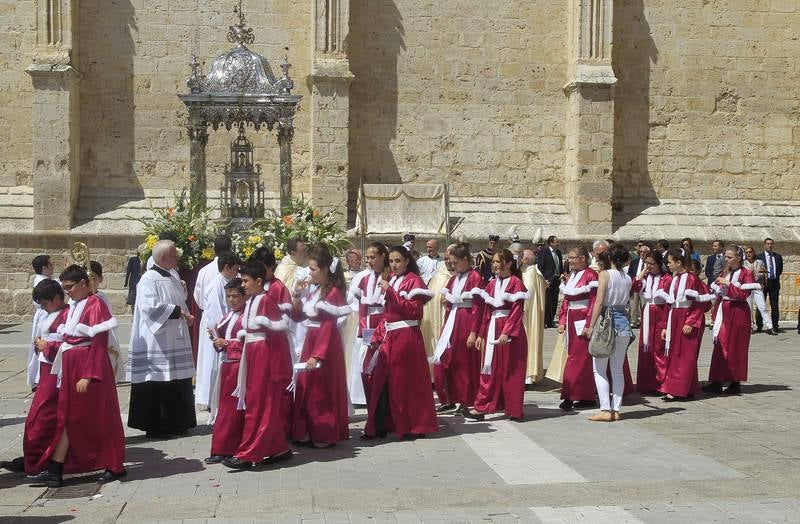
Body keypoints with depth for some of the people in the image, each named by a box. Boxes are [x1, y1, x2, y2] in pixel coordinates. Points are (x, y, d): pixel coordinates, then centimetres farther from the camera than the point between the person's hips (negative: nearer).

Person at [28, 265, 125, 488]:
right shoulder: (72, 308, 12)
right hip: (71, 367, 8)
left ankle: (115, 467, 15)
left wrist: (88, 375, -22)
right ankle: (54, 470, 9)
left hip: (89, 368, -8)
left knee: (98, 418, 1)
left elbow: (98, 344, -18)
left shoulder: (95, 305, -13)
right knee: (68, 418, 7)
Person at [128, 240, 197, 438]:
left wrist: (186, 316, 2)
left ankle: (176, 424, 19)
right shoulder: (149, 279, -11)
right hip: (157, 343, -8)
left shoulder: (173, 279, 15)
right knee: (158, 384, -4)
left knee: (178, 383, 10)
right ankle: (156, 427, 6)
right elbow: (151, 306, -22)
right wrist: (177, 311, -18)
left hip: (175, 340, 8)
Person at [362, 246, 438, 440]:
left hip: (406, 336, -7)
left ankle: (414, 426, 10)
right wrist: (377, 337, 9)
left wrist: (391, 292, -20)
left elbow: (413, 311, -18)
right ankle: (380, 425, 12)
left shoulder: (414, 281, -5)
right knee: (381, 381, 5)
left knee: (406, 380, -1)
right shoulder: (391, 281, 16)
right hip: (389, 336, 7)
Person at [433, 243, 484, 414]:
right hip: (451, 322, 7)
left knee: (464, 363, 3)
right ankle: (449, 399, 13)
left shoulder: (475, 278, -9)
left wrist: (473, 332, -17)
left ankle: (465, 401, 14)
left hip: (466, 322, -7)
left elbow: (477, 306, -13)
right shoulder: (454, 278, 12)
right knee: (444, 361, 3)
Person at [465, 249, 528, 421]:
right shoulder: (492, 284, 12)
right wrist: (482, 334, 11)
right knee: (490, 368, 6)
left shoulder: (516, 282, -7)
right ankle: (482, 407, 8)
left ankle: (514, 409, 10)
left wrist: (507, 332, -21)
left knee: (511, 369, 1)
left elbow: (517, 310, -13)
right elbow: (487, 310, 13)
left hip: (511, 330, -6)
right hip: (493, 328, 6)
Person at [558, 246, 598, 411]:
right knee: (578, 357, 9)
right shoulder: (571, 276, 14)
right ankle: (587, 397, 15)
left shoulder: (590, 275, -11)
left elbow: (594, 300, -15)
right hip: (571, 321, 8)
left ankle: (570, 396, -5)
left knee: (577, 359, -7)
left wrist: (588, 325, -19)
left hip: (582, 321, -8)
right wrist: (562, 321, 10)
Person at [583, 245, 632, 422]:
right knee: (618, 370, 11)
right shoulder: (628, 278, 7)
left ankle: (605, 410, -5)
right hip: (624, 322, 5)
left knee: (599, 369, 1)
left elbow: (599, 302, -13)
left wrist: (591, 326, -9)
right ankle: (616, 410, 11)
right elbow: (626, 301, 5)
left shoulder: (605, 274, -8)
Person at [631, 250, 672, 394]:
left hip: (661, 317, -5)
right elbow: (634, 288, -7)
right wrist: (643, 272, -5)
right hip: (647, 317, 5)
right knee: (646, 349, 6)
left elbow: (669, 300, -8)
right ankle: (647, 384, 13)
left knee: (659, 349, -3)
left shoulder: (666, 278, -5)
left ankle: (660, 384, 5)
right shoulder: (644, 277, 11)